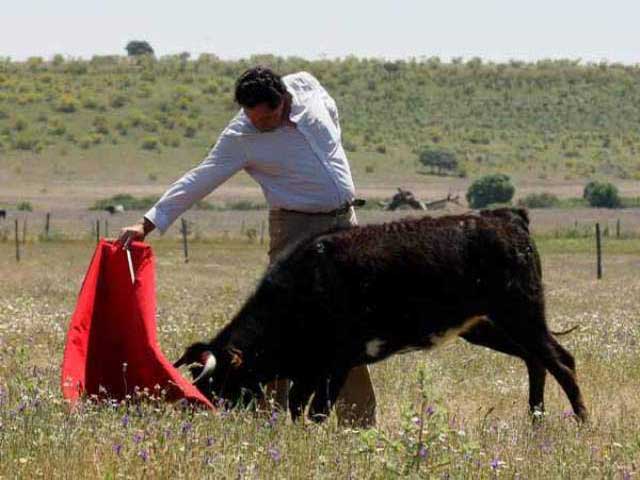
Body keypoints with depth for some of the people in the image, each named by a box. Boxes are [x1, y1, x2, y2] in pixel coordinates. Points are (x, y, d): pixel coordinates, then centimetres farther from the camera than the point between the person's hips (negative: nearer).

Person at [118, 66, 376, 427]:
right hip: (296, 228, -4)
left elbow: (332, 114, 17)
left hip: (344, 221, 4)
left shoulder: (306, 87, -5)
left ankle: (359, 419, 15)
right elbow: (198, 181, -17)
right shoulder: (240, 139, -14)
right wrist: (149, 223, -24)